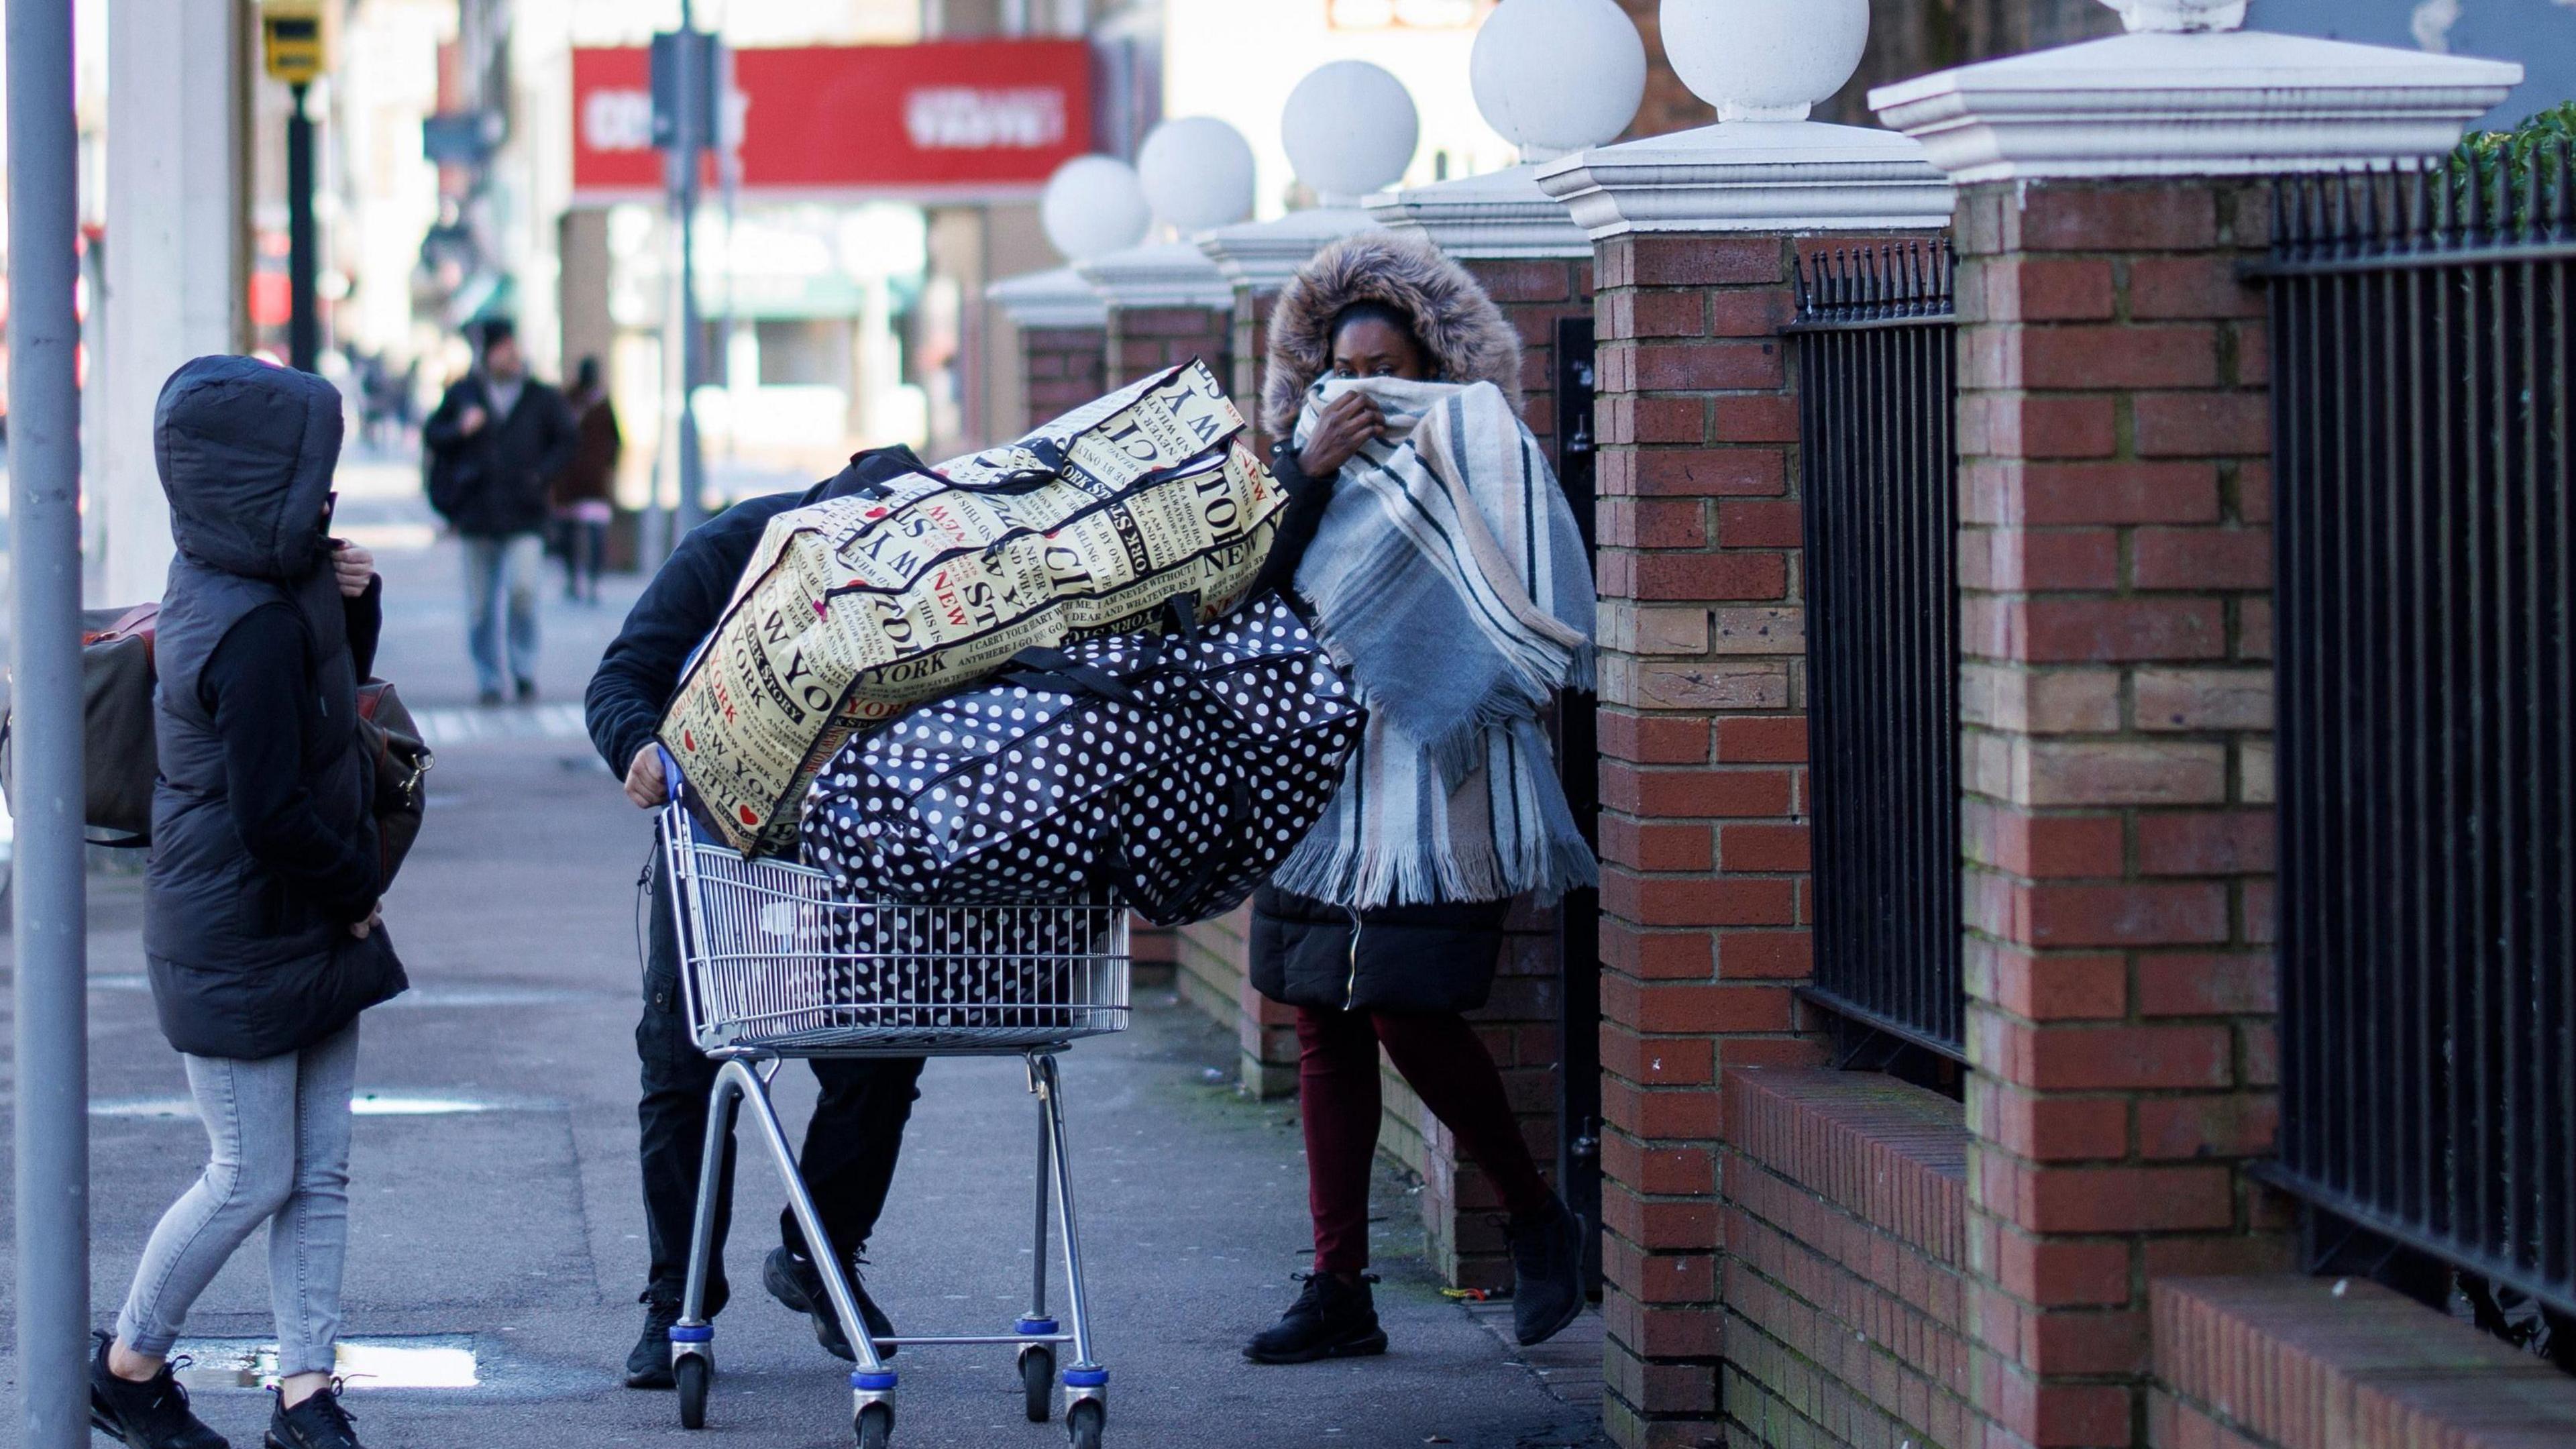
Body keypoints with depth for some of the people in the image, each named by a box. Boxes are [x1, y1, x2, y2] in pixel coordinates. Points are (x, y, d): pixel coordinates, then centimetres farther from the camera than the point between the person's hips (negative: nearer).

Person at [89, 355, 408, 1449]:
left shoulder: (227, 582, 4)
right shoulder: (254, 628, -26)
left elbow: (336, 681, 22)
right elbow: (270, 814, -26)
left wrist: (355, 600, 1)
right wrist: (355, 893, -9)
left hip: (307, 927, 9)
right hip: (242, 940, -9)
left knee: (320, 1172, 9)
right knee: (252, 1179, 2)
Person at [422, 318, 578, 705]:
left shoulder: (542, 398, 6)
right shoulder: (462, 395, 9)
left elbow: (568, 439, 8)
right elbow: (432, 435, 13)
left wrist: (541, 474, -6)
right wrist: (460, 430, -7)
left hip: (524, 516, -2)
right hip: (477, 515, 2)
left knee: (522, 588, -18)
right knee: (480, 604, 3)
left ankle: (524, 670, -2)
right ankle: (489, 680, 12)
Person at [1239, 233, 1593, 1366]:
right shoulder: (1307, 467, 10)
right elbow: (1251, 588, -5)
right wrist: (1310, 473, -15)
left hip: (1424, 787, -5)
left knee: (1408, 1015, -11)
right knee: (1325, 1029, 5)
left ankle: (1538, 1219, 12)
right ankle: (1339, 1292, 10)